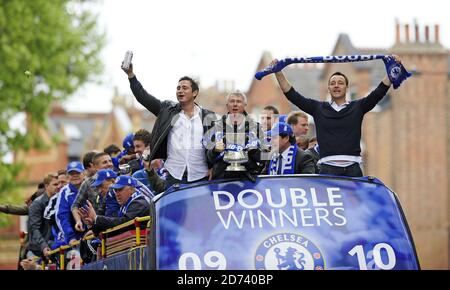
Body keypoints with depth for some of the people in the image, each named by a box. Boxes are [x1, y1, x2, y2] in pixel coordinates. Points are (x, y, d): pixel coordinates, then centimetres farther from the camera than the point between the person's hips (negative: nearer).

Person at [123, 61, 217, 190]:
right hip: (174, 177, 0)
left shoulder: (208, 117, 7)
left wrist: (212, 169, -3)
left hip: (200, 178, 0)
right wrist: (131, 75, -8)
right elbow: (143, 97, 2)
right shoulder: (168, 110, 9)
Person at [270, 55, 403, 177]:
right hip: (328, 169, 0)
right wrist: (278, 73, 3)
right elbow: (292, 95, 10)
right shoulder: (318, 108, 14)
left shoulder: (357, 107, 13)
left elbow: (379, 92, 5)